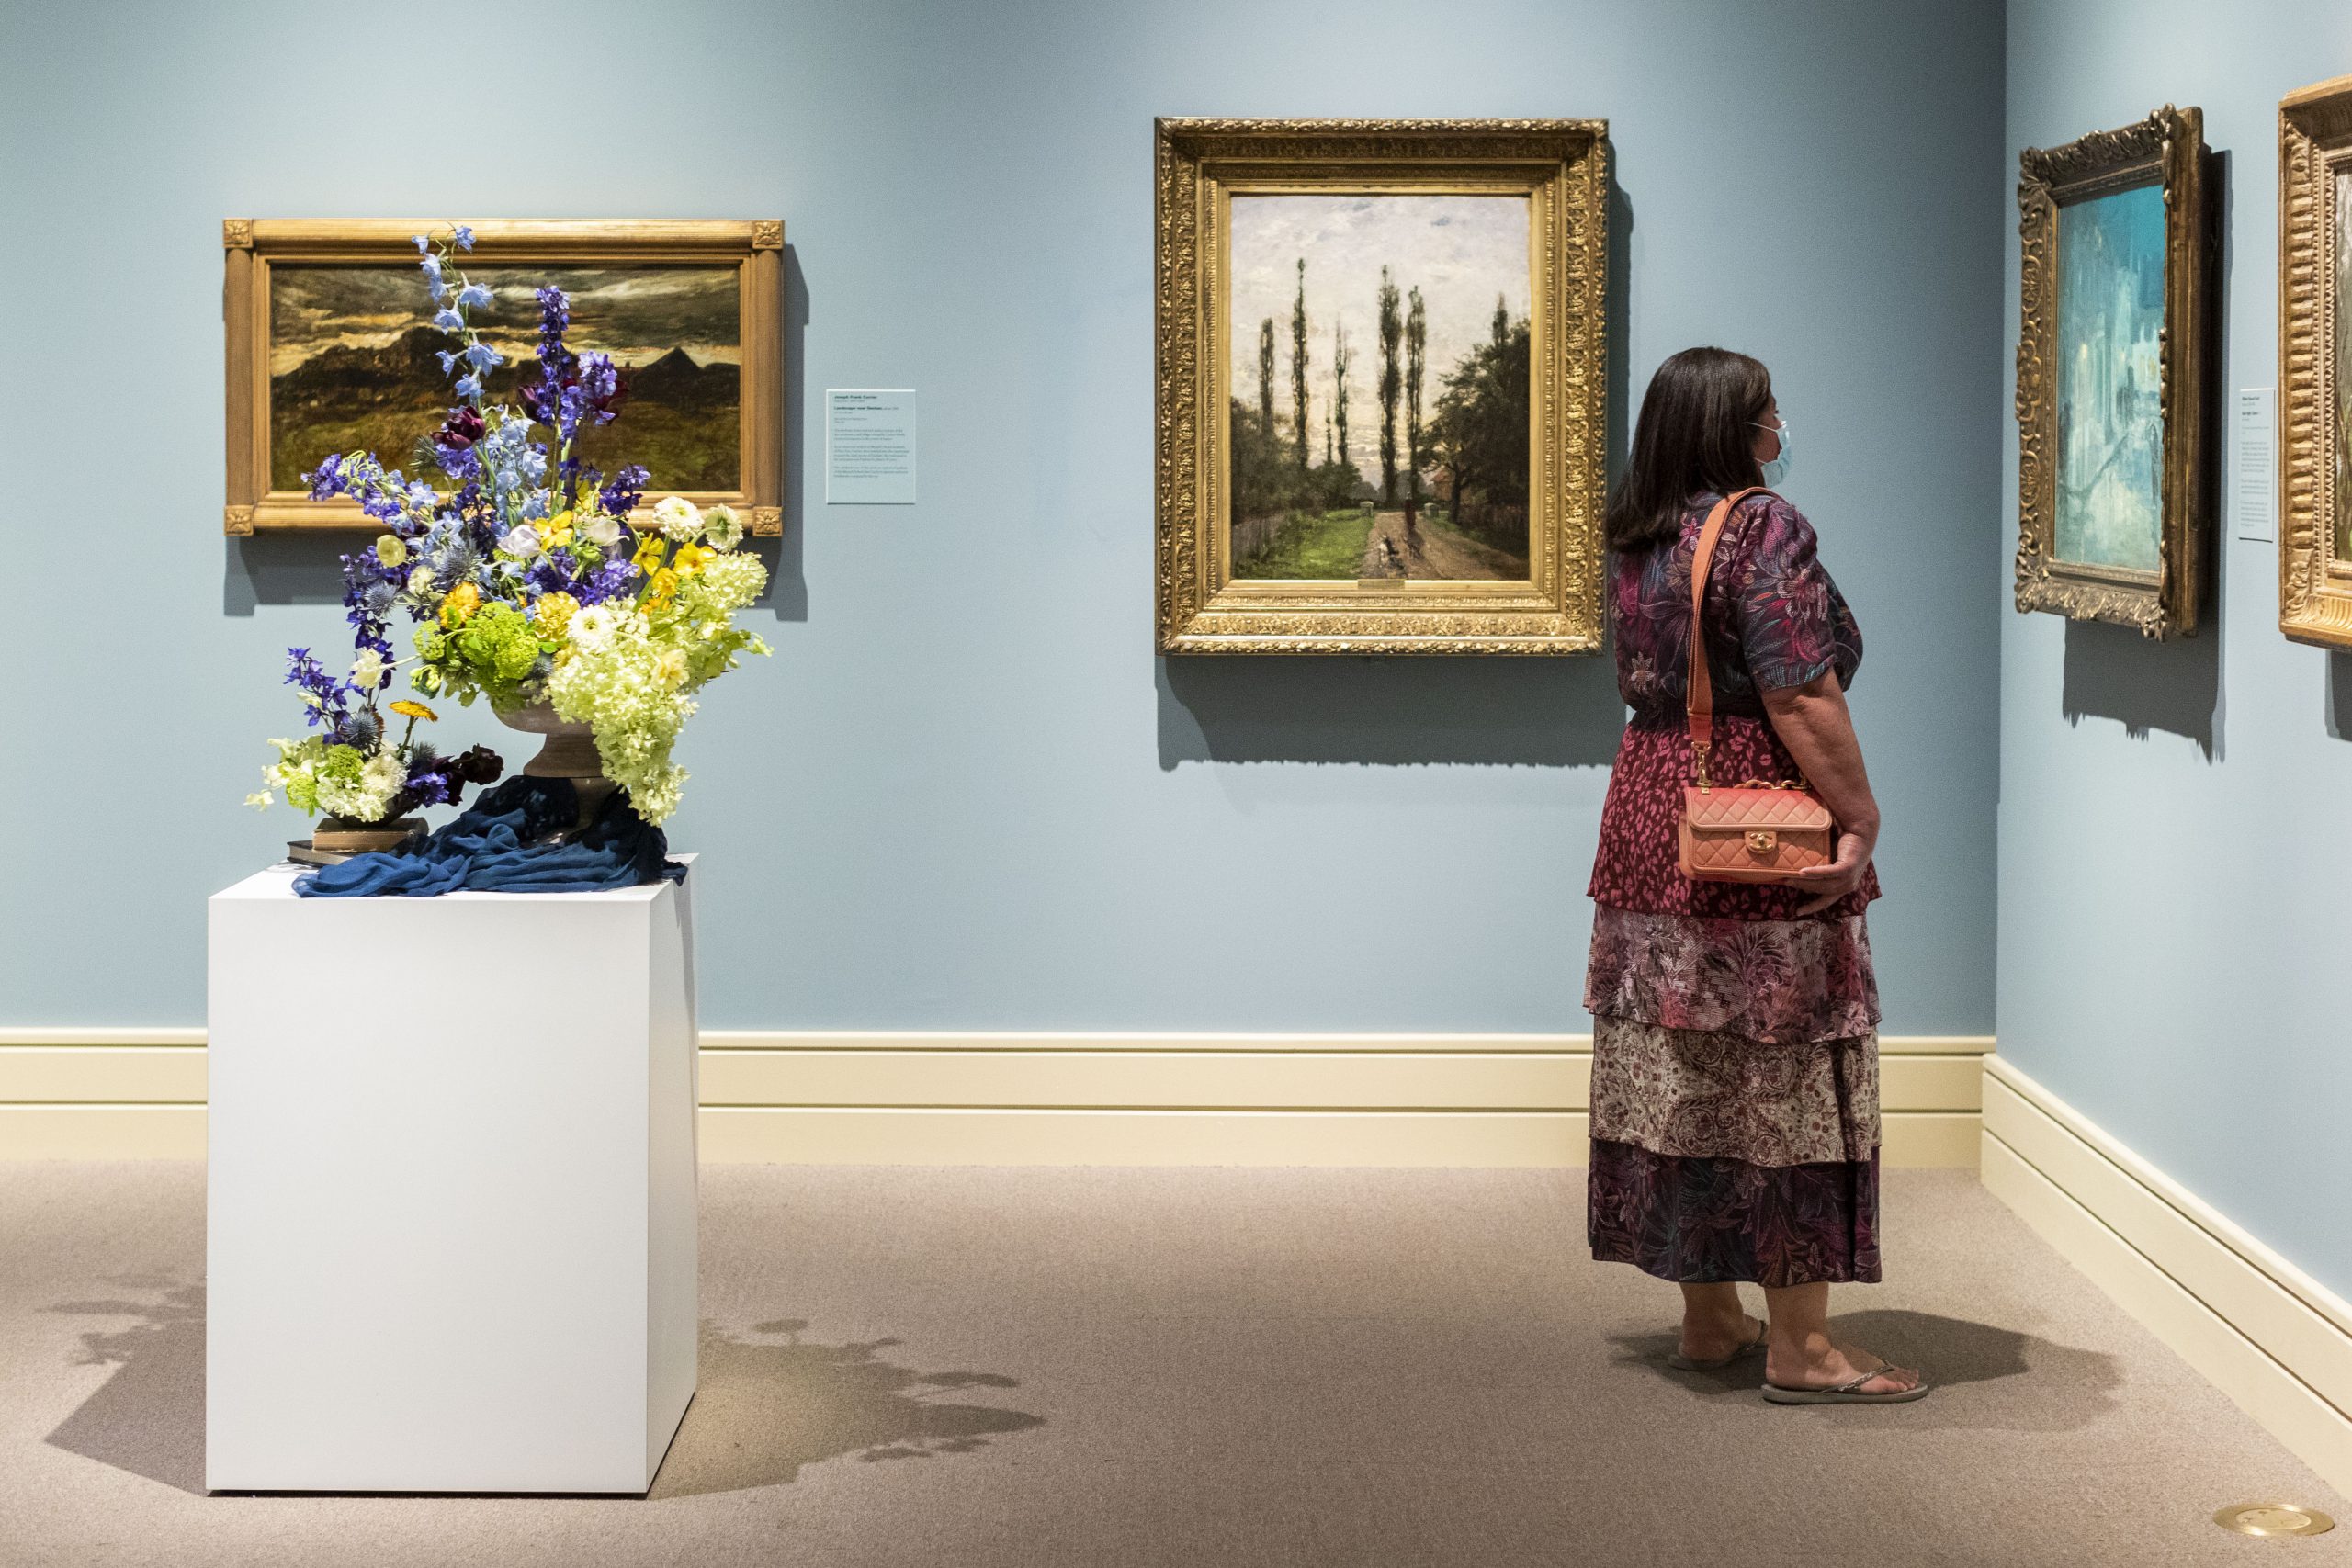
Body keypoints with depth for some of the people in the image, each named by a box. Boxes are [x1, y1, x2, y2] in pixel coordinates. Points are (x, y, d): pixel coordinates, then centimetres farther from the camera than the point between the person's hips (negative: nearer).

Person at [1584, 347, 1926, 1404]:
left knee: (1683, 1080, 11)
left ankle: (1709, 1320, 20)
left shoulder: (1633, 542, 11)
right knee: (1783, 1088, -3)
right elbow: (1801, 698, -20)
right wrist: (1860, 818, -15)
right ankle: (1799, 1348, 1)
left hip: (1651, 825, 8)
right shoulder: (1761, 528, -13)